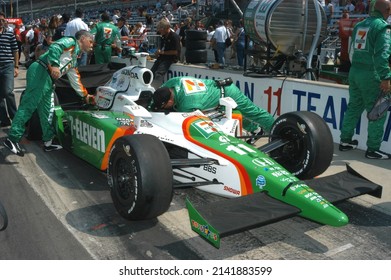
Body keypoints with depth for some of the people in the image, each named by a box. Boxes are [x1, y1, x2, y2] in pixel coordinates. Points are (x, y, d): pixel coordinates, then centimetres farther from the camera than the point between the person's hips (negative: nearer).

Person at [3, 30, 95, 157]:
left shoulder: (74, 58, 31)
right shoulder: (70, 42, 6)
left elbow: (75, 79, 37)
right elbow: (55, 47, -14)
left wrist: (85, 95, 42)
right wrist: (54, 64, -28)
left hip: (48, 79, 10)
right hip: (39, 71, -10)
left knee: (46, 111, 11)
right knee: (28, 105, -15)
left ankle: (48, 142, 17)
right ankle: (12, 138, -18)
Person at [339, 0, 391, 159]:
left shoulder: (359, 25, 14)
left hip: (354, 71, 8)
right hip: (370, 74, -8)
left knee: (354, 107, 17)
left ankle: (345, 141, 23)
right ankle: (373, 149, 4)